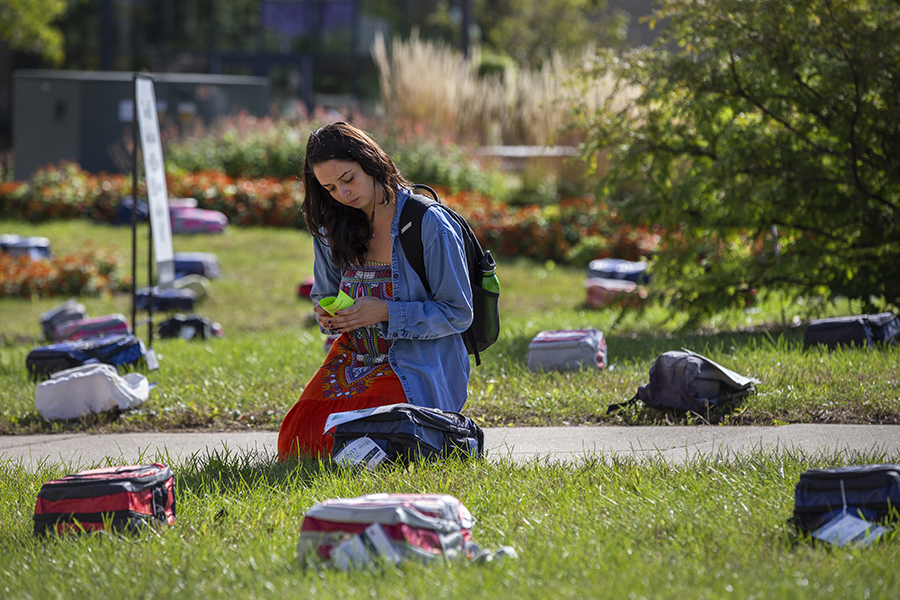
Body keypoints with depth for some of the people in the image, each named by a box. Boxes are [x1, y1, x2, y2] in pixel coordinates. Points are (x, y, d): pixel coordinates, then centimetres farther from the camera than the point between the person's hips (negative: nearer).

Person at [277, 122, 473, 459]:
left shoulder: (430, 224, -11)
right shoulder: (332, 229, 7)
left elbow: (458, 314, -9)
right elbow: (323, 295, 20)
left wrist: (386, 313, -20)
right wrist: (327, 317, -5)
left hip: (415, 369, -6)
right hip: (355, 361, 6)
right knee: (297, 440, -15)